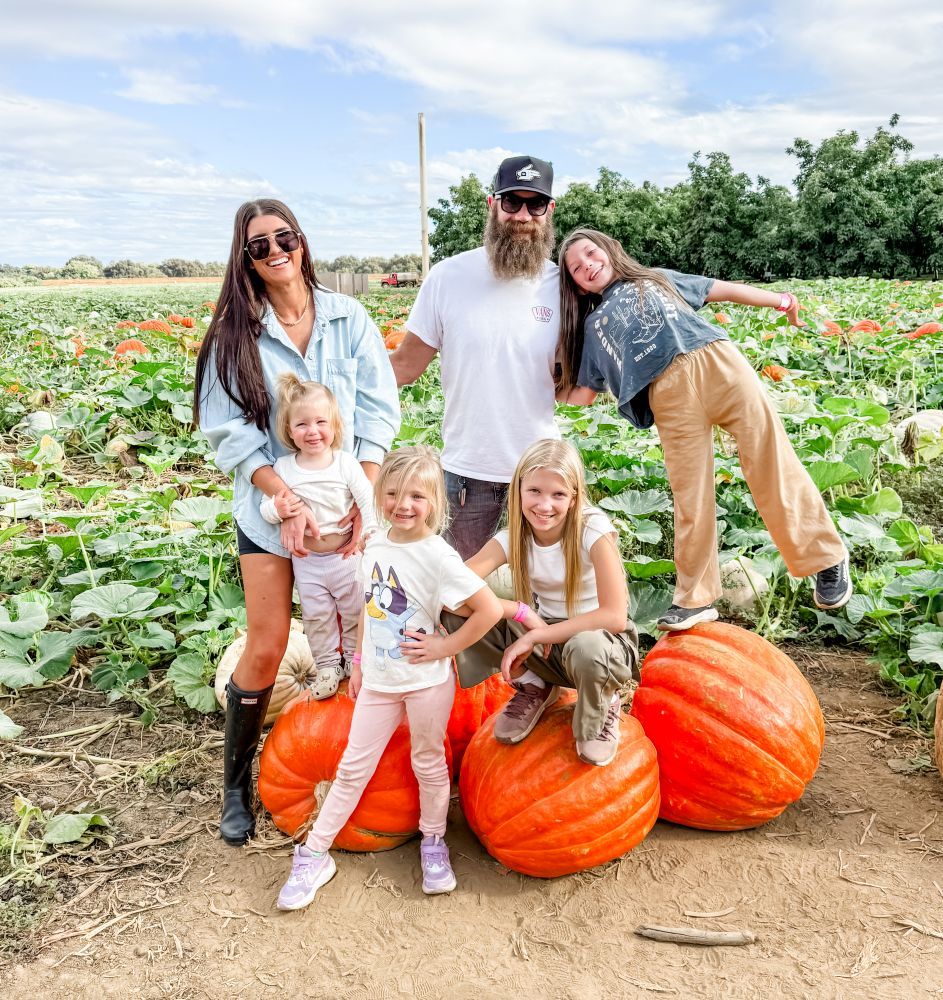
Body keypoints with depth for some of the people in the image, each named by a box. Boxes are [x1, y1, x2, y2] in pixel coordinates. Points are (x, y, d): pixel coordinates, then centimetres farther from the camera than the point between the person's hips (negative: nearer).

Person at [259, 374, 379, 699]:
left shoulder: (346, 462, -14)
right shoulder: (283, 468, -9)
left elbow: (368, 501, -14)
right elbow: (265, 507, -4)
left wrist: (370, 538, -22)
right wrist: (276, 508, -26)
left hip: (346, 554, -1)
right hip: (306, 560, 2)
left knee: (355, 611, 15)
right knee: (316, 616, 15)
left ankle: (354, 657, 37)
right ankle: (327, 665, 34)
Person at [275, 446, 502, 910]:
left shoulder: (438, 556, -19)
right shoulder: (375, 545, 0)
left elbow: (489, 609, -22)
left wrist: (444, 647, -17)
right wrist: (359, 662, 14)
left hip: (426, 681, -5)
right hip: (378, 680, 5)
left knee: (429, 764, 14)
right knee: (353, 767, 13)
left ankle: (433, 844, 37)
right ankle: (314, 854, 24)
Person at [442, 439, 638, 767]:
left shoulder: (593, 530, -22)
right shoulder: (512, 538, -12)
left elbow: (615, 616, -29)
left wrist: (532, 637, -28)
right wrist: (521, 611, -32)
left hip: (599, 639, -3)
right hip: (540, 640, 4)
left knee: (586, 648, -42)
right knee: (458, 611, -19)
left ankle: (602, 708, -3)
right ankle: (533, 686, 5)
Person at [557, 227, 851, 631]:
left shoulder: (658, 278, 27)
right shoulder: (594, 324, 24)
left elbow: (722, 290, 25)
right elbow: (583, 393, 23)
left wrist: (780, 300, 19)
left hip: (717, 360, 0)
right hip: (668, 393, 0)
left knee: (770, 460, -5)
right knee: (690, 495, -4)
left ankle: (826, 556, 7)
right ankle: (694, 598, 8)